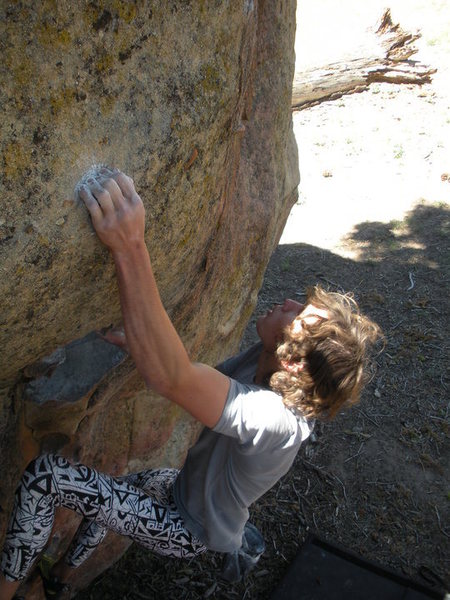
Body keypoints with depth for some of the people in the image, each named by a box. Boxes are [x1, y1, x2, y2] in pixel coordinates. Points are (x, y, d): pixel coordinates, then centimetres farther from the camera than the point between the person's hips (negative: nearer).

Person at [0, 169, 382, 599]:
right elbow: (192, 379, -2)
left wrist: (130, 247, -62)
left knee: (44, 474, -16)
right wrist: (138, 341, -14)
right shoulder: (263, 357, -17)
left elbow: (169, 377, -57)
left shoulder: (274, 421, -43)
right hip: (186, 490, 8)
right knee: (112, 487, 32)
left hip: (188, 530, -8)